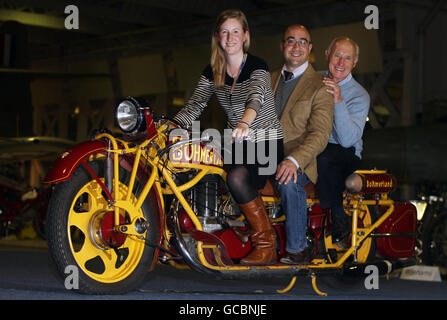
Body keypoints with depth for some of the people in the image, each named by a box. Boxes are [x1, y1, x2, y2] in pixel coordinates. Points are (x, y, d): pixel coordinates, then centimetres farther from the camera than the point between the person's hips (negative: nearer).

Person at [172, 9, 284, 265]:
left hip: (267, 142, -6)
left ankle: (266, 244, -21)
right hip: (238, 144, 6)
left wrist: (245, 122, -52)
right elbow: (195, 105, 1)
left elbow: (255, 96, -30)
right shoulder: (213, 72, 9)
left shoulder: (257, 66, -9)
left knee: (237, 177, -34)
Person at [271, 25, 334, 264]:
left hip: (299, 158, -5)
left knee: (289, 181, -36)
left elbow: (319, 134, -12)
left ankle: (297, 250, -20)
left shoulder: (320, 87, -2)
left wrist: (294, 160, -29)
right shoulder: (271, 79, 20)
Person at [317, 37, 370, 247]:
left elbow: (348, 140, -20)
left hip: (345, 154, -3)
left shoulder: (360, 96, -6)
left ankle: (340, 226, -22)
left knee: (323, 158, -38)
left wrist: (338, 101, -29)